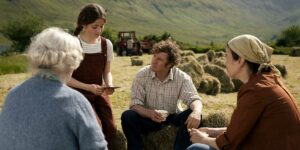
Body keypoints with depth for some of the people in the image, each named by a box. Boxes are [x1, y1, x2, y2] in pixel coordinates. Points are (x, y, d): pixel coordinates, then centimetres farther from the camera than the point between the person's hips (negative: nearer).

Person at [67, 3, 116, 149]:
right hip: (79, 94, -4)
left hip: (99, 93, 4)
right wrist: (88, 87, -23)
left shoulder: (106, 44, 0)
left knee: (111, 129, -12)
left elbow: (107, 72, 7)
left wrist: (109, 85, -15)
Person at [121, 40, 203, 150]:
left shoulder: (182, 78, -11)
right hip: (148, 119, 0)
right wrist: (149, 113, -37)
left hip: (172, 119, 0)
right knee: (127, 116, -28)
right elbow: (135, 104, -14)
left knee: (193, 114, -27)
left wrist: (196, 112, -46)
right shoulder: (142, 75, -11)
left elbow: (194, 99, -20)